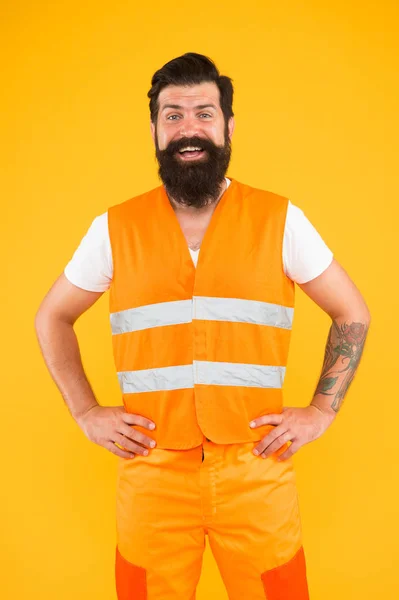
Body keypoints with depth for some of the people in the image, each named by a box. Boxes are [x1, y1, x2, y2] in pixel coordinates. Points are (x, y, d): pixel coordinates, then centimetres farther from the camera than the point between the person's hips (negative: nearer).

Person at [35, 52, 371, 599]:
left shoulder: (281, 221, -2)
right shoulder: (115, 229, 0)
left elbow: (353, 314, 7)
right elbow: (52, 317, 12)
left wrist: (322, 411, -1)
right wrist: (86, 413, 2)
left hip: (257, 473, 0)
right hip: (152, 476, 1)